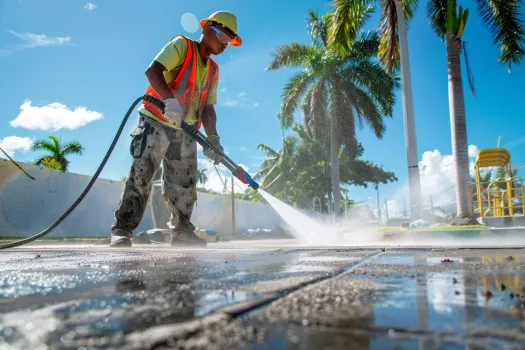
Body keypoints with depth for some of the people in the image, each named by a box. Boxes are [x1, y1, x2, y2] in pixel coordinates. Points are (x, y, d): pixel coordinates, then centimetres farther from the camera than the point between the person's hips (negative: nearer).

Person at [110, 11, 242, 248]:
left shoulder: (213, 71, 17)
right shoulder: (181, 45, -1)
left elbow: (208, 108, 12)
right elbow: (152, 70, -17)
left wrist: (213, 138, -4)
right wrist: (170, 99, -33)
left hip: (185, 132, 6)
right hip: (156, 122, -6)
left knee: (184, 184, 7)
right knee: (141, 174, -13)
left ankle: (182, 231, 19)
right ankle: (122, 230, -6)